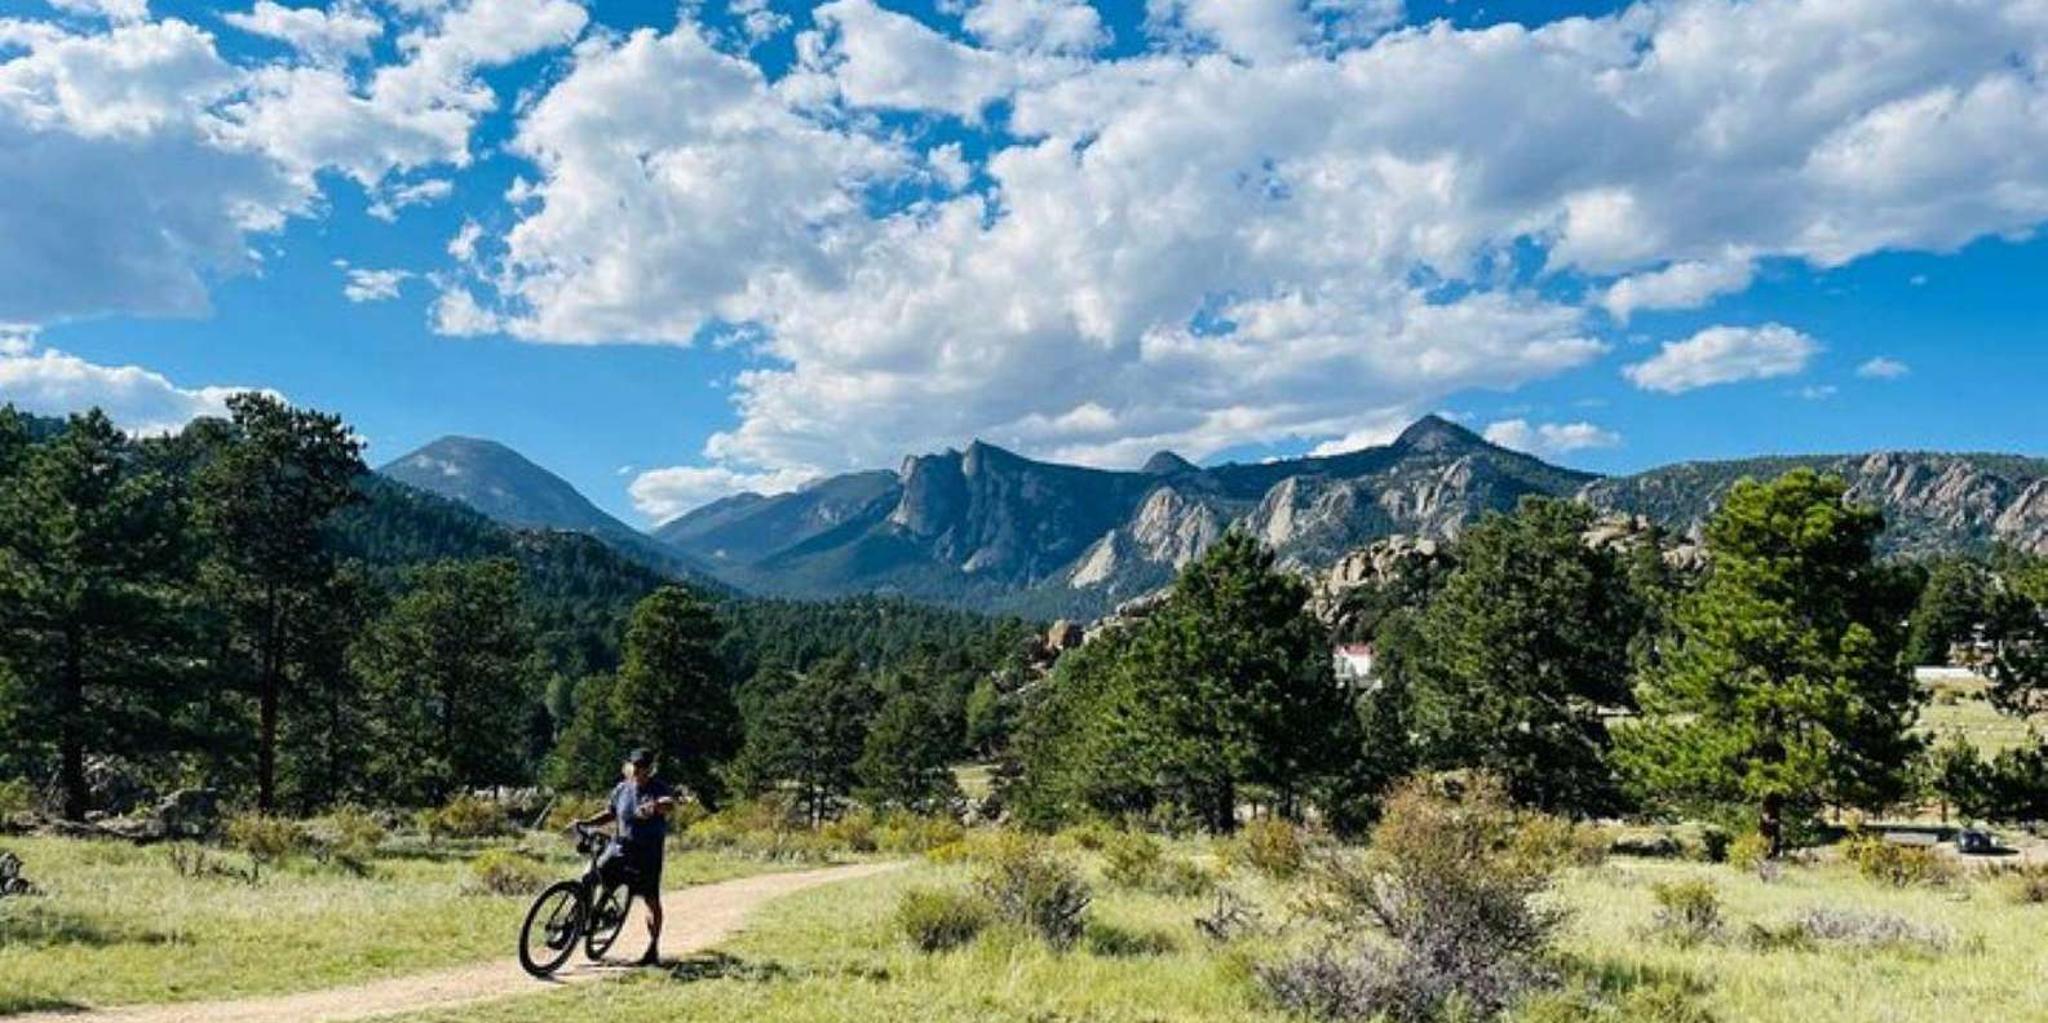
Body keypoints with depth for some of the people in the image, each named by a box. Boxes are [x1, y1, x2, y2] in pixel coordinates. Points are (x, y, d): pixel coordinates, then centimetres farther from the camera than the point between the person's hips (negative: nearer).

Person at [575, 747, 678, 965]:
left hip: (650, 849, -4)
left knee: (651, 900, -2)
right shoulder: (622, 790, 7)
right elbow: (609, 814, 19)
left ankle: (653, 949, 7)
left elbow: (670, 803, -28)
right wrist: (586, 822, 6)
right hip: (625, 846, 4)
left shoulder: (658, 788, -8)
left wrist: (656, 806, -50)